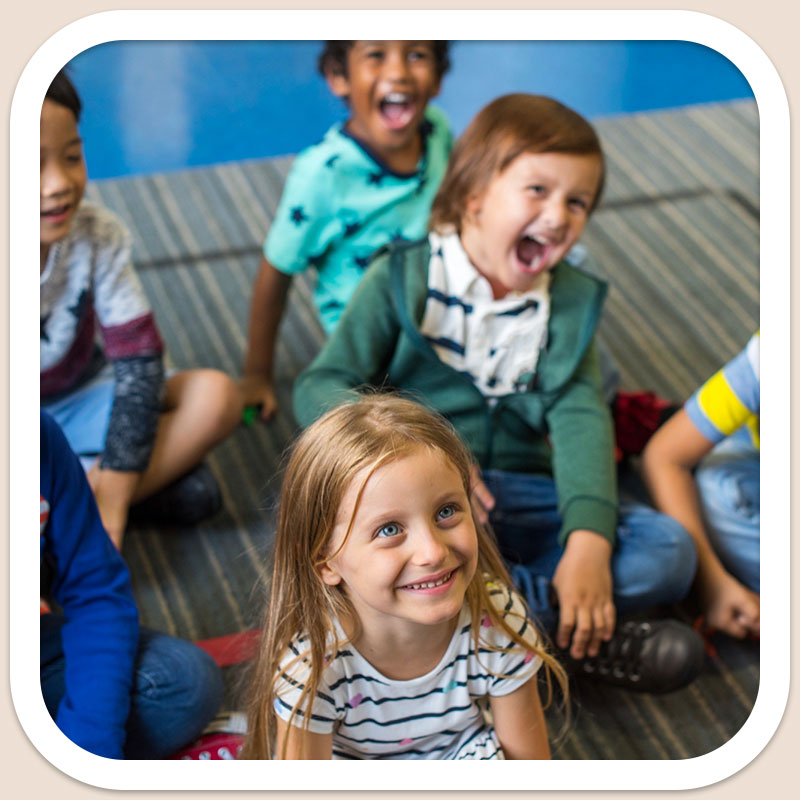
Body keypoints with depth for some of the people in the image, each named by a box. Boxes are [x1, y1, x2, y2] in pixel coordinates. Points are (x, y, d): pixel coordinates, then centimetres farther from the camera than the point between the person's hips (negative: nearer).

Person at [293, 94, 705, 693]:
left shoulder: (571, 301, 9)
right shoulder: (403, 279, -1)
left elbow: (580, 419, -5)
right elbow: (320, 388, -8)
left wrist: (588, 541, -22)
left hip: (523, 498, 3)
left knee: (669, 552, -17)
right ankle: (567, 632, -26)